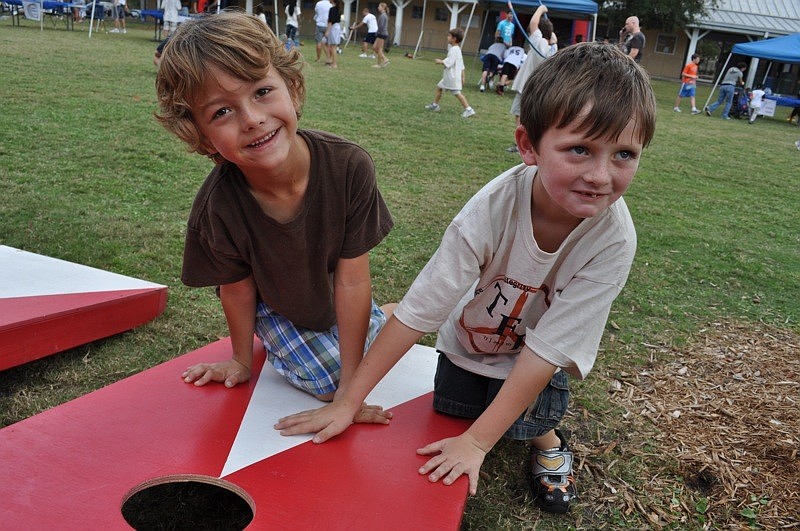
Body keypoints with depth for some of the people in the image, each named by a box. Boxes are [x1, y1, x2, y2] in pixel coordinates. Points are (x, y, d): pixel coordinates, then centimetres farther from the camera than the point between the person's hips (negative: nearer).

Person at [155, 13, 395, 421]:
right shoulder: (215, 209, -36)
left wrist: (351, 384, -23)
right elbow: (238, 290, -16)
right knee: (326, 381, -8)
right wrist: (242, 359, 3)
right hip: (275, 307, -1)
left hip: (336, 299, 2)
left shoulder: (349, 166, -37)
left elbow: (352, 278, -29)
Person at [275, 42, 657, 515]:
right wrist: (346, 403, -26)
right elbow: (419, 309, -30)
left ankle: (546, 440, 18)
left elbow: (546, 347, -29)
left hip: (536, 359, -1)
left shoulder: (614, 238, -34)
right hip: (469, 342, 1)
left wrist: (477, 441, -28)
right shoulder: (493, 209, -35)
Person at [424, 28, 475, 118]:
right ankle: (435, 105, 28)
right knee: (439, 87, 18)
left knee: (457, 93, -8)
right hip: (448, 76, 10)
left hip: (453, 77, -10)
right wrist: (462, 77, 20)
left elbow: (448, 62, -27)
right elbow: (462, 66, 17)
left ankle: (468, 109, -8)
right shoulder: (457, 49, 15)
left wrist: (440, 61, -11)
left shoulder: (453, 50, -17)